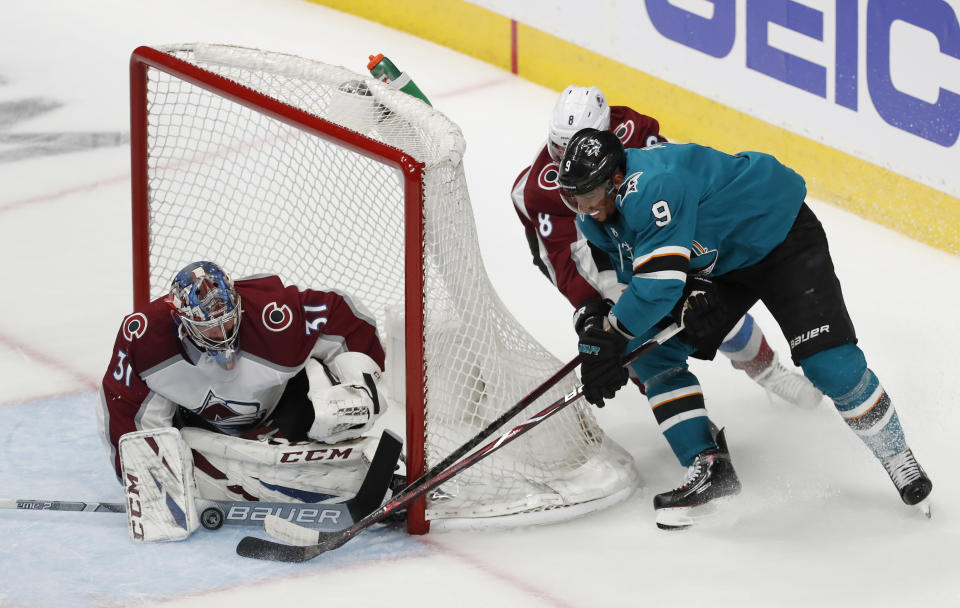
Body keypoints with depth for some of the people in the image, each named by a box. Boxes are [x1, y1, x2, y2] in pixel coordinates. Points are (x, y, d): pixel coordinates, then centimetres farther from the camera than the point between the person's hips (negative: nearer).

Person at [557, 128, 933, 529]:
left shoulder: (650, 187, -37)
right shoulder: (595, 219, -7)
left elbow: (660, 281, -40)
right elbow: (633, 278, 2)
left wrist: (610, 335, -31)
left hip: (781, 236, -9)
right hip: (716, 266, 9)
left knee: (829, 363, -19)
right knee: (650, 352, -4)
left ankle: (899, 462, 0)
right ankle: (710, 468, 0)